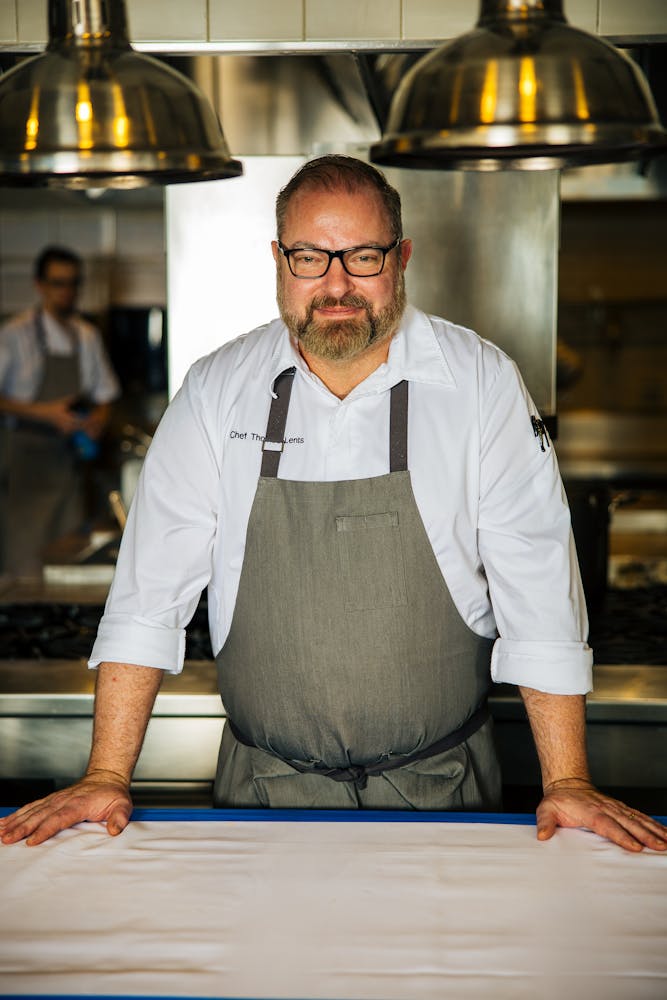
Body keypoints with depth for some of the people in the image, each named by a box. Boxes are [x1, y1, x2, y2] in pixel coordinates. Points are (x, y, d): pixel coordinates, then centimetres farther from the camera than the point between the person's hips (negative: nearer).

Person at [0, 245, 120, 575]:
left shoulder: (87, 337, 11)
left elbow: (103, 395, 19)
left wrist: (97, 420, -2)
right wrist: (44, 412, -15)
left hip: (70, 458, 5)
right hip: (28, 455, -5)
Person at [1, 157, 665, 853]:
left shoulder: (481, 383, -8)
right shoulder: (218, 389, -4)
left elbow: (537, 582, -9)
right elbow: (153, 580, -4)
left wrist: (567, 784, -12)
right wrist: (107, 778, -8)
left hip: (436, 783, -1)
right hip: (265, 786, 1)